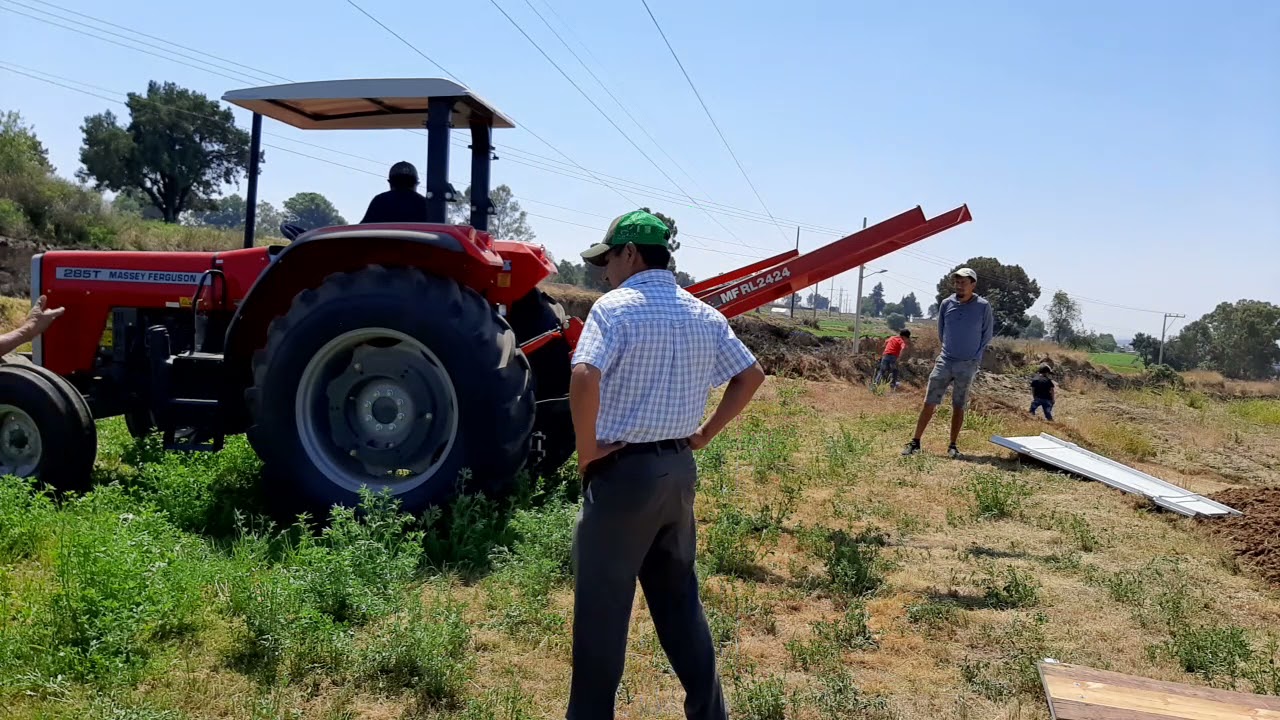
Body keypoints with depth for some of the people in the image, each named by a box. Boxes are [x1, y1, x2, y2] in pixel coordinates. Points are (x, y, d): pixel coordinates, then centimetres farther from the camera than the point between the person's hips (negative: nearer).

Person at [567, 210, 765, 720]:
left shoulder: (615, 307, -13)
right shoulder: (704, 315, 7)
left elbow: (585, 378, -28)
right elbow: (751, 375, 13)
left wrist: (587, 452, -16)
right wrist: (706, 433, 12)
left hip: (623, 470, -7)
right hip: (679, 468, 7)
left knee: (601, 606, 6)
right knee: (679, 597, 19)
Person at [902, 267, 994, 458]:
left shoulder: (983, 306, -7)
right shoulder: (946, 304, -1)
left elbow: (987, 335, 4)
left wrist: (975, 357, 5)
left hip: (968, 365, -2)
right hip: (944, 361, 2)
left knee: (958, 407, 6)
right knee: (929, 403, -1)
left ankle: (953, 446, 15)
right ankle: (915, 442, 4)